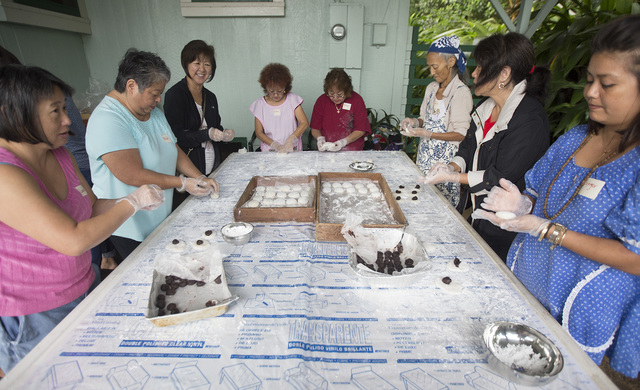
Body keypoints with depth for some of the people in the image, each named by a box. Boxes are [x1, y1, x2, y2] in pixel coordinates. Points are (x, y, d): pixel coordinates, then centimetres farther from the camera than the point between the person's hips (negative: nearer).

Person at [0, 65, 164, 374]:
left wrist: (138, 201, -9)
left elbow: (92, 206, 9)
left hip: (85, 288, 7)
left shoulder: (60, 156, -1)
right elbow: (75, 240, -31)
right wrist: (132, 203, -21)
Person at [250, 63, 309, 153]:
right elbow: (259, 132, 4)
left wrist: (290, 140, -18)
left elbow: (305, 123, -3)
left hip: (292, 150, 0)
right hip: (269, 151, 1)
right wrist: (275, 145, -13)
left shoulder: (292, 99, 3)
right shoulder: (260, 104, 5)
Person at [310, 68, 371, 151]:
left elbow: (361, 130, -2)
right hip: (326, 152, 2)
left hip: (352, 151, -2)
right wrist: (320, 138, -12)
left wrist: (344, 141, -16)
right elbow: (315, 128, 9)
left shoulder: (357, 100, -1)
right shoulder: (321, 100, 4)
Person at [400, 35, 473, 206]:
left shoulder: (462, 92, -12)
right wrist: (415, 121, -2)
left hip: (445, 159, -6)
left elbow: (462, 134, -15)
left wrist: (427, 134, -21)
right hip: (425, 154, 6)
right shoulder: (431, 88, 10)